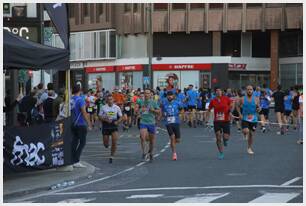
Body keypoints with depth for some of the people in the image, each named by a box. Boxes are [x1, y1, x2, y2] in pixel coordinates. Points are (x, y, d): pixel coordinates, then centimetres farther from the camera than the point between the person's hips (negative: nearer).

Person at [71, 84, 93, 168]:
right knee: (82, 142, -1)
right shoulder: (80, 99, -14)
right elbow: (84, 113, -16)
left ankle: (72, 160, 11)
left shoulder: (70, 99, 4)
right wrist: (89, 123, -11)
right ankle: (76, 161, -9)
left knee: (74, 142, 12)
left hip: (73, 124, 6)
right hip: (81, 124, -6)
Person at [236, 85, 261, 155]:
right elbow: (238, 106, 10)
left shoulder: (256, 99, 0)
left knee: (251, 134, 7)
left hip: (253, 119, 2)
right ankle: (245, 134, 17)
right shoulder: (242, 99, -3)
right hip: (245, 119, -2)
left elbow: (258, 108, 7)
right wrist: (240, 114, -3)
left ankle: (249, 148, 24)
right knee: (246, 131, -23)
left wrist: (258, 109, -17)